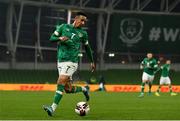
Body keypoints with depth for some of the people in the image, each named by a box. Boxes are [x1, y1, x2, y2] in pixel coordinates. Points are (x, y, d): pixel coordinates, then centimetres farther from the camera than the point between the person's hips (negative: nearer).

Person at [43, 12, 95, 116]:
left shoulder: (83, 33, 8)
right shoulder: (63, 27, 7)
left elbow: (87, 48, 21)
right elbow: (52, 38, 5)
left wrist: (92, 62, 25)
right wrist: (60, 38, -16)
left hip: (72, 61, -3)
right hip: (61, 60, 3)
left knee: (61, 82, -19)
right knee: (68, 89, 4)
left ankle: (53, 108, -21)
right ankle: (84, 89, 35)